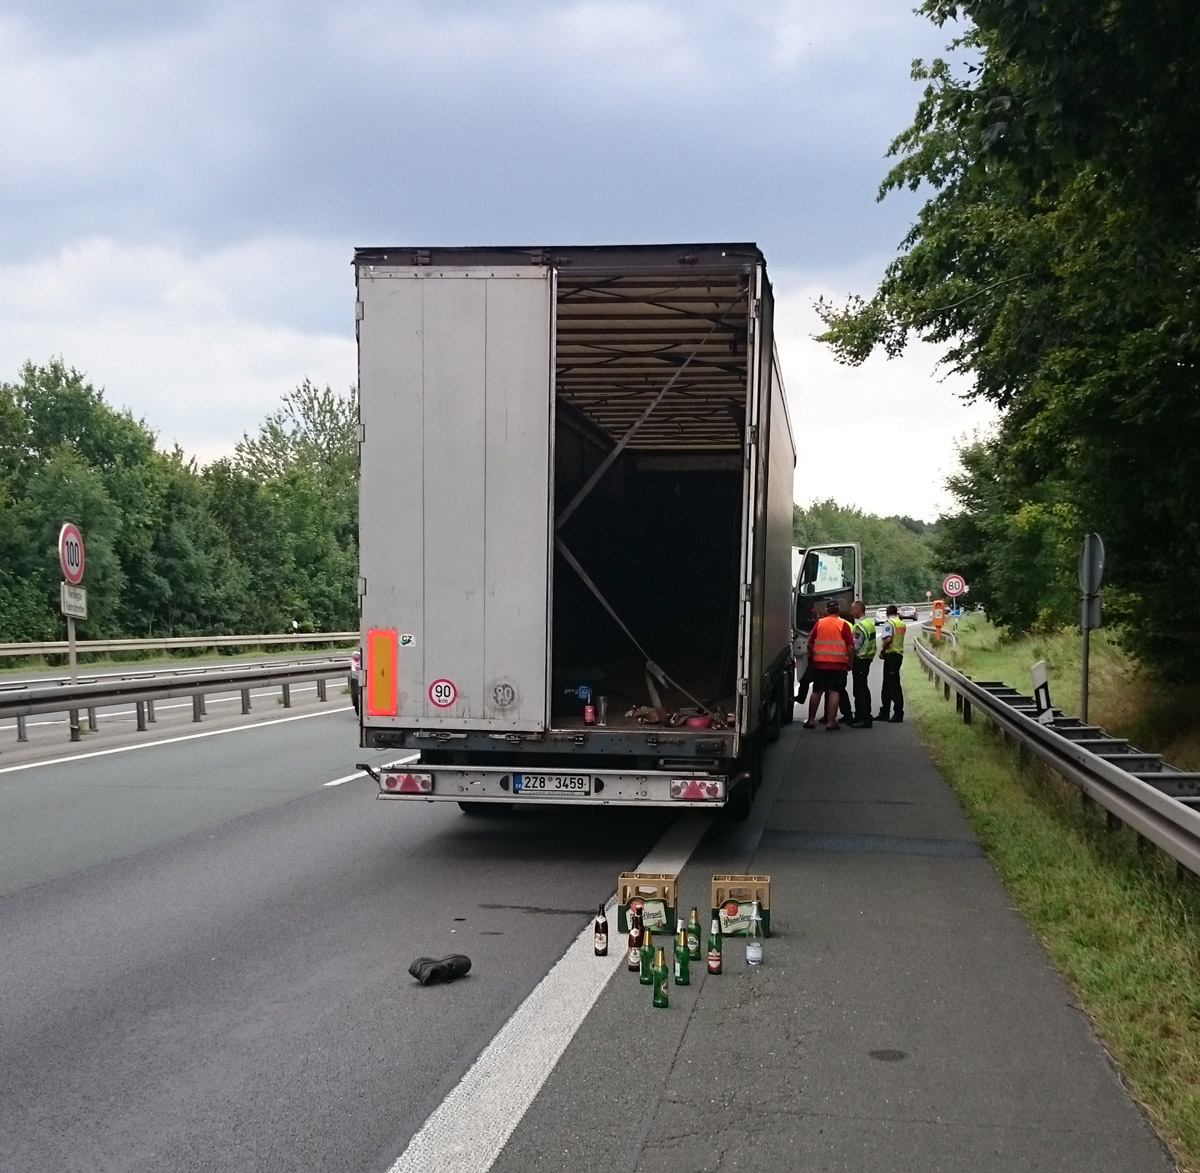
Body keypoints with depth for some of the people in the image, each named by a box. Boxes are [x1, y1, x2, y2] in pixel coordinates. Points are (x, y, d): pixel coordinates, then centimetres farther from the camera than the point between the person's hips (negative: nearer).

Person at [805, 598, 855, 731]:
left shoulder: (819, 623, 3)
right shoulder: (843, 625, -5)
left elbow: (810, 643, 5)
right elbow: (850, 647, -8)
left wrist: (812, 658, 18)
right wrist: (850, 663, 3)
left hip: (819, 663, 3)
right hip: (838, 664, -3)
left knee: (816, 691, 12)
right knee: (834, 692, -2)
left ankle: (811, 720, 15)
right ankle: (831, 722, -6)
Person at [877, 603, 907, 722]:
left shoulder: (889, 623, -12)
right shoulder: (902, 624, 14)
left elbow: (888, 639, -24)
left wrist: (883, 650, -12)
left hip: (891, 655, -9)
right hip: (899, 654, 9)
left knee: (893, 685, -7)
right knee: (887, 685, 14)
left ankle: (898, 713, -9)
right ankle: (884, 713, 18)